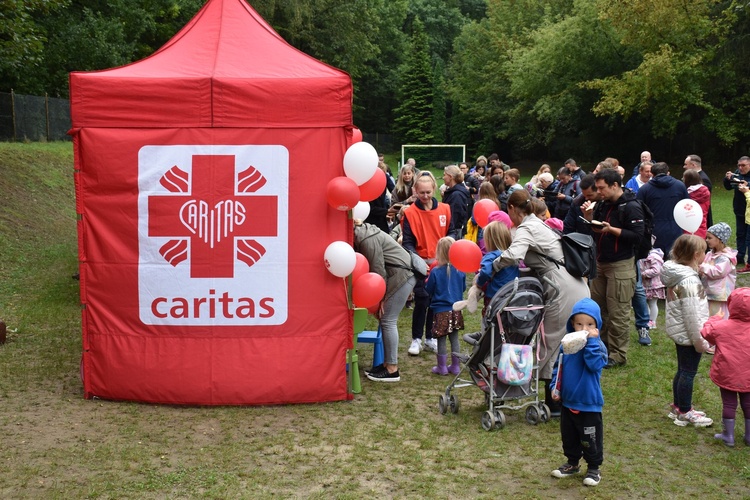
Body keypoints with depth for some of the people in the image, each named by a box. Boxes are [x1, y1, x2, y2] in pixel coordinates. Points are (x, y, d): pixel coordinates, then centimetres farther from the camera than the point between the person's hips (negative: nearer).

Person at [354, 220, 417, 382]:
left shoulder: (367, 239, -21)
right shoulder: (361, 235, 9)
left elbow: (378, 269, -19)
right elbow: (373, 267, 8)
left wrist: (381, 297, -12)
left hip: (401, 275, -10)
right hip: (396, 275, 10)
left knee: (388, 320, -7)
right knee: (385, 320, 11)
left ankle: (392, 370, -2)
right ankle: (387, 363, 18)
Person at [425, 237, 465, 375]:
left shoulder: (435, 272, -16)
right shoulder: (460, 271, -4)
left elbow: (428, 290, -6)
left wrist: (426, 282, 13)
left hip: (441, 311, -4)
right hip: (456, 310, 4)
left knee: (441, 340, 6)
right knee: (454, 339, 13)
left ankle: (442, 368, 14)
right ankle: (455, 366, 20)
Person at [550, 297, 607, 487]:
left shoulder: (598, 346, -14)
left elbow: (595, 364, -32)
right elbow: (558, 367, 10)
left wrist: (591, 341, -32)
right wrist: (556, 386, 0)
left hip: (589, 403, -5)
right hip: (567, 401, 5)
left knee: (590, 439, 7)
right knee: (568, 436, 20)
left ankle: (594, 468, 25)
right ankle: (572, 463, 38)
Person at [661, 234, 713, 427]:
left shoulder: (676, 273, 5)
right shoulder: (689, 281, -25)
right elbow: (691, 314, -24)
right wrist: (700, 340, -16)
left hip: (679, 332, 10)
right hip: (688, 334, -10)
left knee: (683, 370, 20)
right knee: (688, 372, 3)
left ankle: (678, 406, 32)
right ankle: (685, 413, 15)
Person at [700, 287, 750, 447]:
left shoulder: (721, 326, -16)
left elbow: (706, 333, 0)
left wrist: (712, 320, 16)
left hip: (727, 375, -2)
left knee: (729, 404, 9)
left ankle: (729, 436, 17)